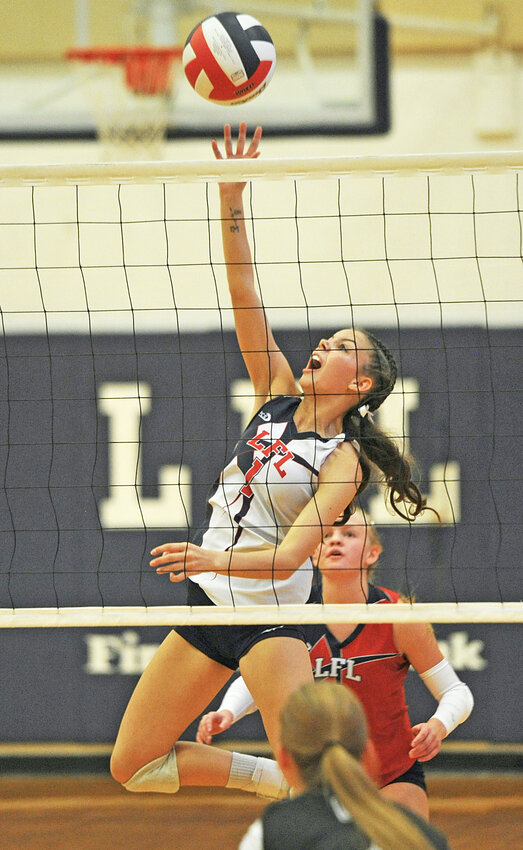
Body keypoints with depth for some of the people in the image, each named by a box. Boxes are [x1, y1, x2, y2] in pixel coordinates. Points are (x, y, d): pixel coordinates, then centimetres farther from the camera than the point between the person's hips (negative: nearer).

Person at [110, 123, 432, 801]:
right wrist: (230, 207, -8)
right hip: (207, 608, 7)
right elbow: (245, 301, 1)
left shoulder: (343, 459, -9)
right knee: (132, 767, 8)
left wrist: (215, 559, -37)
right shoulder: (277, 396, 8)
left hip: (271, 615, -7)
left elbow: (289, 555, -20)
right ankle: (269, 777, 23)